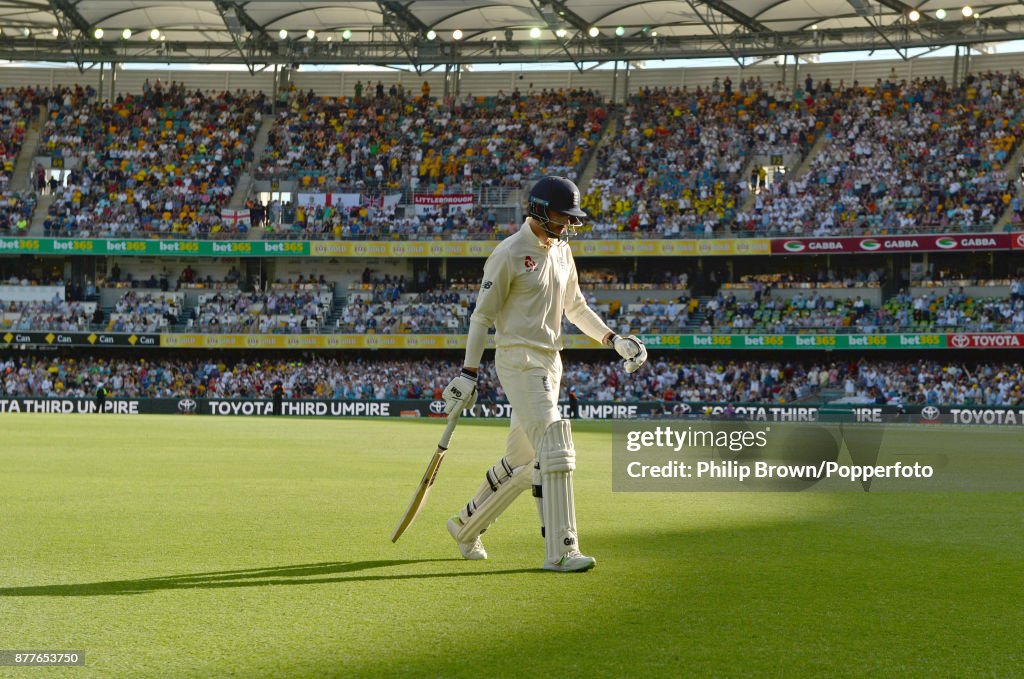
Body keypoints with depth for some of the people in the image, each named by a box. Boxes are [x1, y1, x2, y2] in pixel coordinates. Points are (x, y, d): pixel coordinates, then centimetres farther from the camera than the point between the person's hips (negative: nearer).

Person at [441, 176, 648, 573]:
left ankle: (465, 525, 30)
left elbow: (575, 307, 24)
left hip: (550, 362, 9)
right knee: (554, 449, -17)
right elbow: (483, 313, -9)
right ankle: (561, 551, -17)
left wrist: (612, 339, 11)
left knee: (522, 460, 12)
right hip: (518, 360, -9)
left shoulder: (561, 251, 14)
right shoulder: (509, 253, -10)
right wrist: (469, 372, -10)